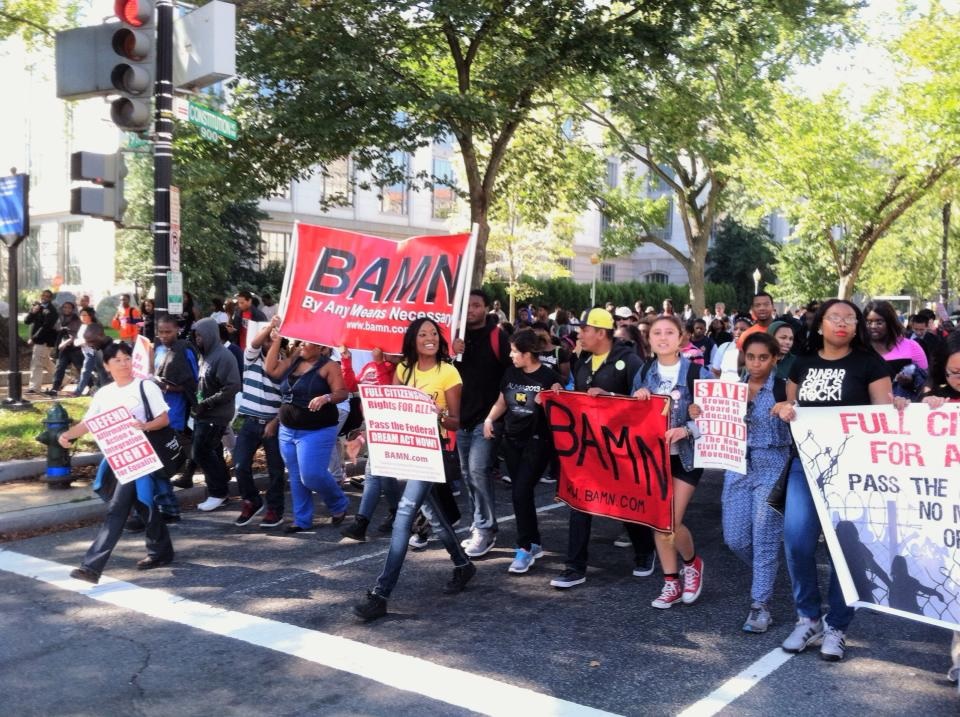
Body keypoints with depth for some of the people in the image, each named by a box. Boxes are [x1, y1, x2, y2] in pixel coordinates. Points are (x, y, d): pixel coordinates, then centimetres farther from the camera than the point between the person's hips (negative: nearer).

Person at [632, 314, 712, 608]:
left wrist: (686, 430, -25)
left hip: (685, 456, -4)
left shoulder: (697, 372, -8)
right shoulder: (644, 373, 5)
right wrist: (636, 398, -9)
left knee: (672, 522, -10)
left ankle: (692, 563, 22)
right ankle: (671, 583, 20)